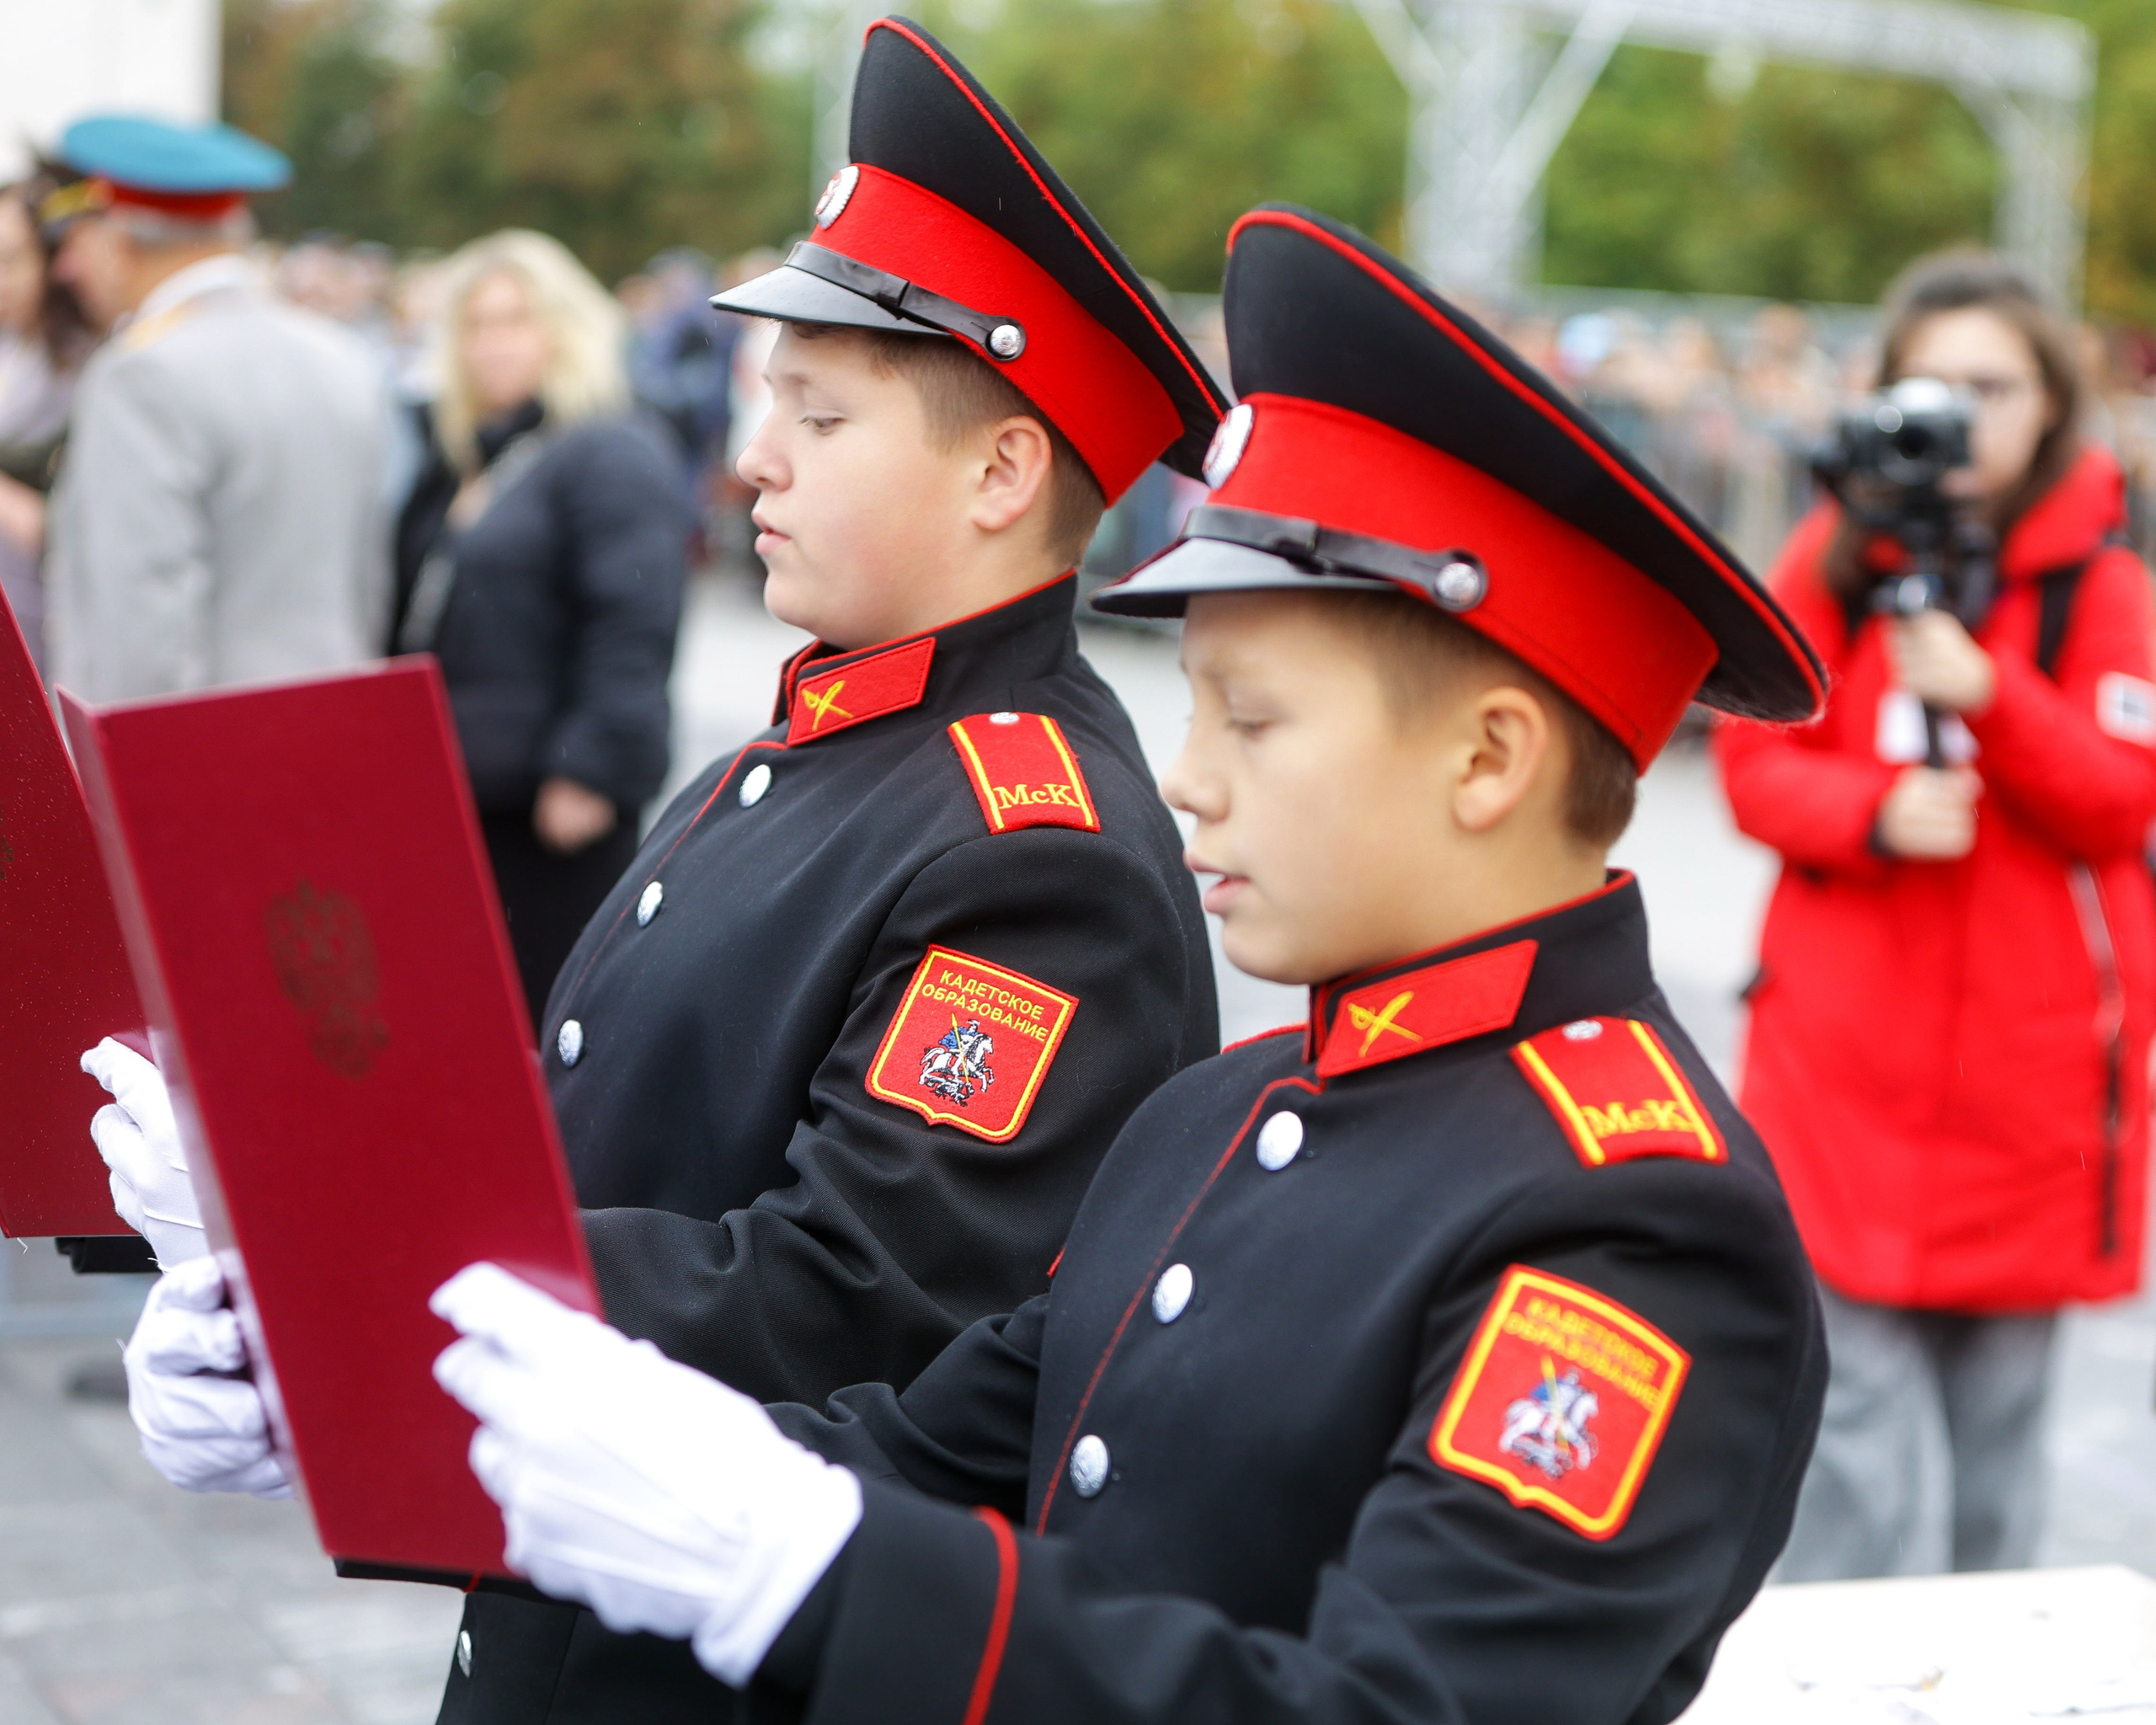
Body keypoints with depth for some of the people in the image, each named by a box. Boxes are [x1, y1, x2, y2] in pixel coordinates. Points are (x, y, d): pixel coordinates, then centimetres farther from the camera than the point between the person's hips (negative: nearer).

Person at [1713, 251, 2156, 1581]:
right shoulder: (1835, 556, 4)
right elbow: (1757, 762, 3)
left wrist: (1986, 691, -20)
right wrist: (1876, 811, -16)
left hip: (2030, 1058, 0)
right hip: (1851, 1056, 0)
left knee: (1998, 1403, 8)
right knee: (1860, 1393, -5)